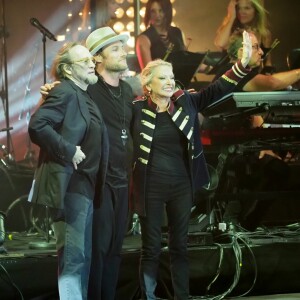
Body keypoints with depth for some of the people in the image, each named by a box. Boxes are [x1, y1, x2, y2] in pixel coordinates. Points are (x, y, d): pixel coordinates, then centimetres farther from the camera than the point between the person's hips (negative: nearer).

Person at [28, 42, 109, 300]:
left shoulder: (83, 96, 16)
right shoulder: (65, 93, -12)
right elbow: (37, 126, -26)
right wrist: (68, 151, -22)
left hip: (84, 185, 10)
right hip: (69, 184, -10)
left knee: (83, 256, 13)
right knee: (73, 256, -11)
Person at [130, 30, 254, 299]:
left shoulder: (186, 102, 1)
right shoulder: (137, 109, -6)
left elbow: (216, 90, -5)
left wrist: (243, 64, -17)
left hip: (181, 186, 3)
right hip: (150, 187, -3)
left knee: (180, 246, 11)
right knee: (151, 248, 3)